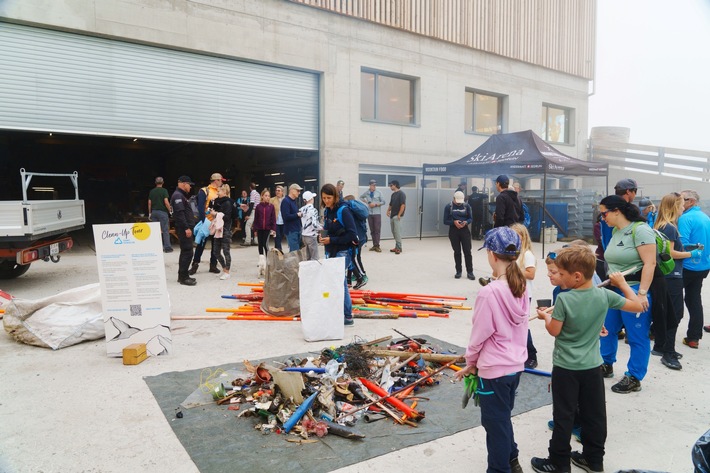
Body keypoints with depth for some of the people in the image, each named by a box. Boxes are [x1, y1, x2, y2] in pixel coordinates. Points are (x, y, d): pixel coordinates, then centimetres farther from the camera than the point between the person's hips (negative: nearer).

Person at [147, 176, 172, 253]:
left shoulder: (152, 191, 9)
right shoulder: (164, 190, -7)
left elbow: (149, 203, 11)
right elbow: (166, 202, -15)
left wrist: (149, 213, 17)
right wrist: (170, 210, -5)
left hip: (154, 212, 5)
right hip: (162, 212, -5)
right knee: (165, 230, -3)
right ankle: (167, 247, -4)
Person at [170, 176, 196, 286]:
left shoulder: (182, 195, 21)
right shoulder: (178, 195, -12)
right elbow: (179, 213, -22)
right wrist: (186, 228, -24)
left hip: (186, 228, 11)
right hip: (184, 229, -11)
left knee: (185, 252, 14)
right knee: (187, 252, -10)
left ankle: (182, 276, 21)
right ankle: (183, 277, -5)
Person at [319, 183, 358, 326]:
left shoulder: (343, 211, -14)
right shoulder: (326, 211, 8)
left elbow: (352, 234, -17)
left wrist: (331, 240, -19)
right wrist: (321, 237, -3)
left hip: (342, 252, -7)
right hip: (331, 252, 7)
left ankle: (347, 317, 0)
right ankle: (346, 316, 21)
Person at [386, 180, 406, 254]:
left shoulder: (401, 194, -9)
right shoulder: (393, 194, 18)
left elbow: (403, 205, -15)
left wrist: (399, 215, -19)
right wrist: (388, 210, 5)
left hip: (397, 216, -9)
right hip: (392, 216, 9)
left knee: (397, 232, -9)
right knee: (394, 232, 10)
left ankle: (399, 248, -6)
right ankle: (397, 246, 17)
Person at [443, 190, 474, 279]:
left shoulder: (466, 206, 2)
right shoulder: (448, 206, -2)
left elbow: (470, 218, 6)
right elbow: (445, 221, -2)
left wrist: (466, 222, -16)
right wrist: (454, 222, -20)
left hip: (465, 230, 1)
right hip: (453, 231, 0)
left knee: (467, 251, -2)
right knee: (457, 252, 7)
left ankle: (470, 272, 4)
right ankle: (458, 271, 18)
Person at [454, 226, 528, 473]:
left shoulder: (489, 292, -25)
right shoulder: (521, 287, -3)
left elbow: (479, 334, -17)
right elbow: (521, 326, 7)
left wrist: (470, 362, 0)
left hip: (494, 369, -8)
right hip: (516, 364, 8)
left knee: (495, 421, 12)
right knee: (503, 416, 27)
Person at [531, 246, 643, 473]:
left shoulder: (563, 299, -21)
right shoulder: (604, 295, -7)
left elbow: (554, 331, -14)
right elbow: (637, 305, 5)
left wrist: (546, 316, 5)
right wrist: (621, 283, 16)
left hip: (565, 367, -5)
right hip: (592, 366, 5)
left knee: (563, 416, 6)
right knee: (594, 414, 17)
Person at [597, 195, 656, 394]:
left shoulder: (640, 229, -15)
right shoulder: (615, 231, 9)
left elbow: (650, 263, -20)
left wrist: (642, 293, -23)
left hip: (634, 290, -9)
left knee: (637, 336, 3)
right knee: (607, 328, 18)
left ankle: (634, 378, 15)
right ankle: (606, 365, 35)